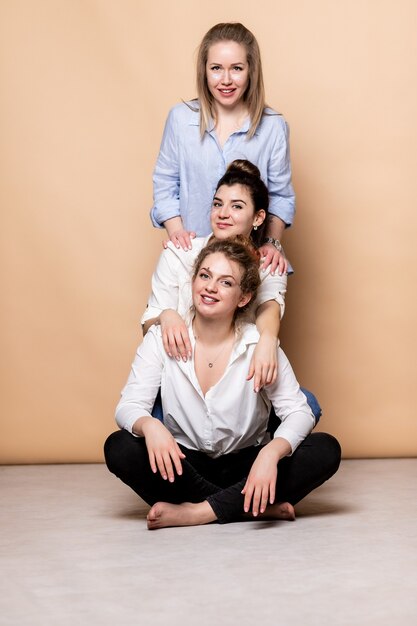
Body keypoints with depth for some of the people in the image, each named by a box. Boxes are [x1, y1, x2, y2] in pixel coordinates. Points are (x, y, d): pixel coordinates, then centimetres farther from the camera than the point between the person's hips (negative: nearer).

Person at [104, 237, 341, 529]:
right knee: (119, 448, -27)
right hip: (184, 466, 1)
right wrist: (148, 425, -36)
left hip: (245, 467, 0)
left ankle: (199, 511, -24)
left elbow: (298, 411, -13)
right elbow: (129, 405, -11)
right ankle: (259, 508, -22)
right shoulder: (161, 338, -6)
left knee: (325, 450, -23)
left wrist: (271, 453, -34)